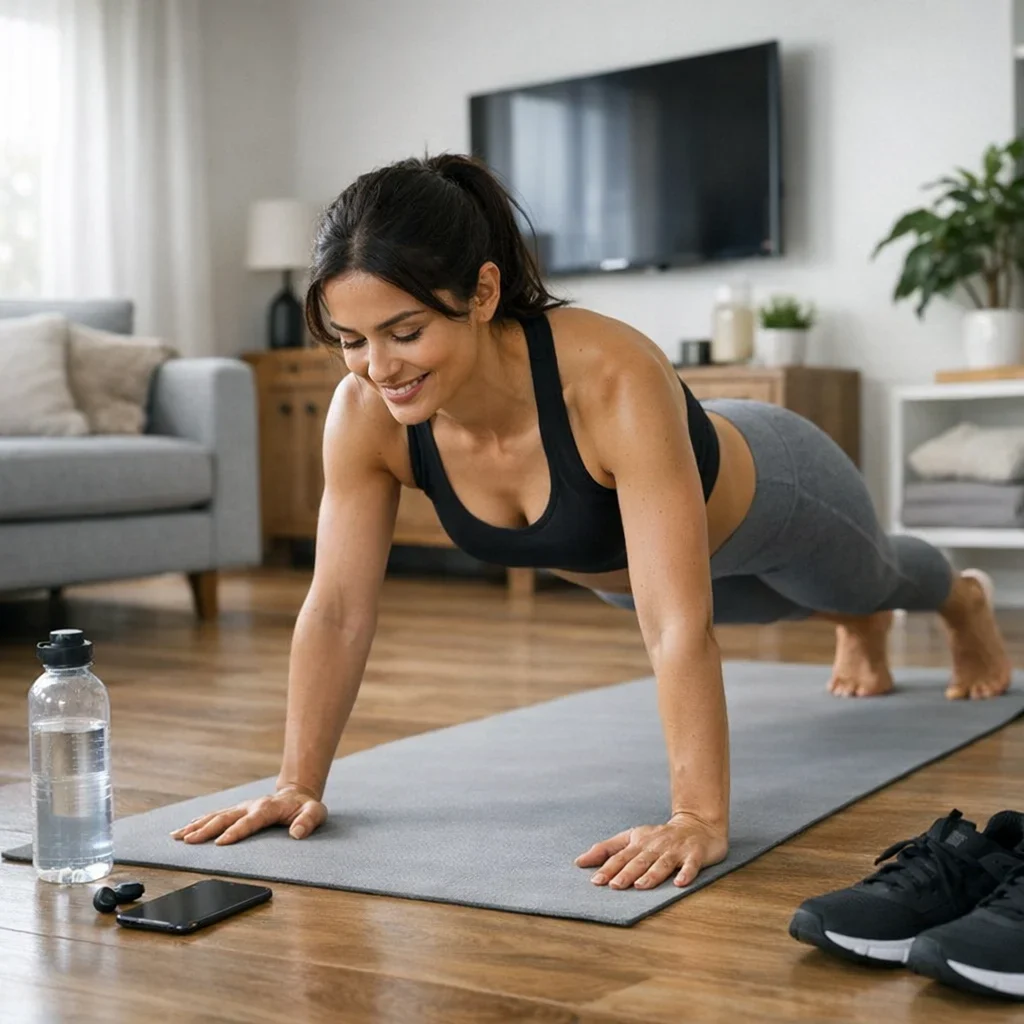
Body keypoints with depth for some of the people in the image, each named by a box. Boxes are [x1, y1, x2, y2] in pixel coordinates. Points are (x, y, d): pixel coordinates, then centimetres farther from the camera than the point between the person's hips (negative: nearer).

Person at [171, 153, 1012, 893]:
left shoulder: (613, 379, -50)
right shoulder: (364, 414, -34)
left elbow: (679, 626, -51)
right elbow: (337, 610, -25)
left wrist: (699, 820, -54)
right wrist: (300, 782, -27)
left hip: (765, 499, -4)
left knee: (864, 580, 33)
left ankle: (963, 601, 70)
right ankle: (858, 628, 75)